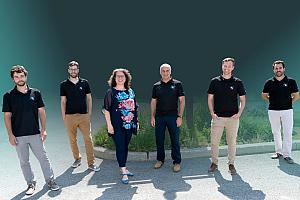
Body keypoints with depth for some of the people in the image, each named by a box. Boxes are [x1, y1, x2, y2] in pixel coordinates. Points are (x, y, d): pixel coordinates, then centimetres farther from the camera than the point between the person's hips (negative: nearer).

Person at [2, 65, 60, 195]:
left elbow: (41, 112, 4)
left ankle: (50, 180, 20)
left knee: (43, 158, 5)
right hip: (18, 136, 0)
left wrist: (43, 129, -2)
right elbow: (7, 116, -1)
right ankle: (31, 183, 26)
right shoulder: (8, 96, -1)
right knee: (24, 161, 11)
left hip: (35, 134, 0)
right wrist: (10, 135, -6)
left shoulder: (35, 93, 2)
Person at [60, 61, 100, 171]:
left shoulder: (84, 83, 5)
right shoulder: (64, 84, 4)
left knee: (88, 139, -4)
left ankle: (91, 163, 3)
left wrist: (89, 113, 3)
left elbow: (89, 99, 9)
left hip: (84, 115, 0)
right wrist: (63, 117, 1)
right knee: (72, 139, 10)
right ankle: (77, 159, 29)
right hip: (69, 116, 1)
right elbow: (63, 101, 6)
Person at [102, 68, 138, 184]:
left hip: (129, 124, 5)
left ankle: (123, 168, 28)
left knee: (125, 147, 13)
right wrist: (109, 124, -13)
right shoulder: (111, 92, -4)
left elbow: (135, 108, 17)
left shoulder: (130, 91, 11)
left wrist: (136, 121, 14)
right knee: (120, 147, -3)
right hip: (117, 126, -5)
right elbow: (106, 109, -7)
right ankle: (123, 173, 3)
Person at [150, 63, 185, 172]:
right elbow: (153, 102, 11)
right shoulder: (156, 86, 9)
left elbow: (182, 100, -1)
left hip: (173, 116, -2)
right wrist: (152, 116, 3)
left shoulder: (177, 84, 2)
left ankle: (177, 162, 15)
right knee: (159, 140, 10)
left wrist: (180, 116, -8)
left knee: (175, 140, 2)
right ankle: (160, 160, 26)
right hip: (159, 117, 3)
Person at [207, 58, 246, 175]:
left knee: (232, 142, 7)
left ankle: (231, 164, 21)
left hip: (232, 118, 0)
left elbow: (242, 99, 7)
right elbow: (210, 98, 6)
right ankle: (214, 163, 19)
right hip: (217, 117, 1)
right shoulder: (215, 81, 4)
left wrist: (239, 113, -5)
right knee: (214, 142, 4)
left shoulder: (237, 82, 3)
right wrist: (212, 113, -4)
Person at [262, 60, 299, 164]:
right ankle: (278, 152, 23)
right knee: (276, 132, 10)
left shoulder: (291, 81, 0)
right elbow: (264, 95, 15)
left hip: (287, 110, -1)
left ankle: (287, 154, 6)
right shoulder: (269, 82, 3)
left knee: (287, 133, -1)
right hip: (273, 111, 2)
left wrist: (288, 102, 1)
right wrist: (272, 101, 7)